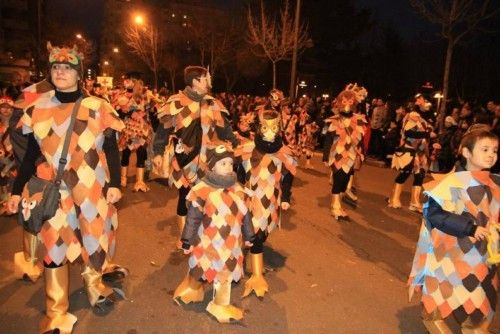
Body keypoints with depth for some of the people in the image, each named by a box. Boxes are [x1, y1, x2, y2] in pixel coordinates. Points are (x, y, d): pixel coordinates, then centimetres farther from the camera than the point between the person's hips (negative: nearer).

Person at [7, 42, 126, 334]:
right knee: (55, 243, 5)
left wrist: (115, 184, -9)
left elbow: (112, 149, -2)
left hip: (93, 188, -1)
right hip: (55, 190, 2)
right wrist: (18, 189, 8)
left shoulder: (98, 107, -4)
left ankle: (95, 282, 41)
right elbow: (31, 153, 8)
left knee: (95, 236, 11)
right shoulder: (37, 108, 2)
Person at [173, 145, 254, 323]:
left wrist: (248, 236, 15)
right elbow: (193, 219, -14)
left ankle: (220, 305, 39)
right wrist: (187, 241, -8)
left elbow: (245, 214, 8)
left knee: (225, 273, 17)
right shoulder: (202, 190, -20)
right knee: (199, 269, 18)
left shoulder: (238, 190, -3)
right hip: (208, 242, -4)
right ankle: (191, 289, 50)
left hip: (230, 243, 4)